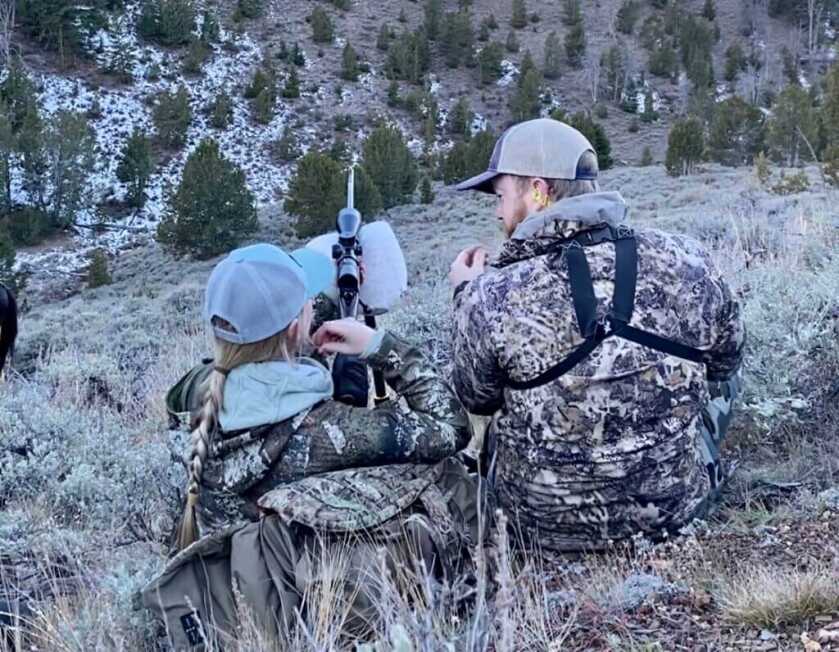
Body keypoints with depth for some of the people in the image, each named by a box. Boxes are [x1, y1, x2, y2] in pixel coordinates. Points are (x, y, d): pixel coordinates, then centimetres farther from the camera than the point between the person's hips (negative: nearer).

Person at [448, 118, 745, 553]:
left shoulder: (491, 298, -22)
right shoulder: (685, 262, -16)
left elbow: (476, 399, -1)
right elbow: (726, 357, 4)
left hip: (545, 524, -1)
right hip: (677, 505, 1)